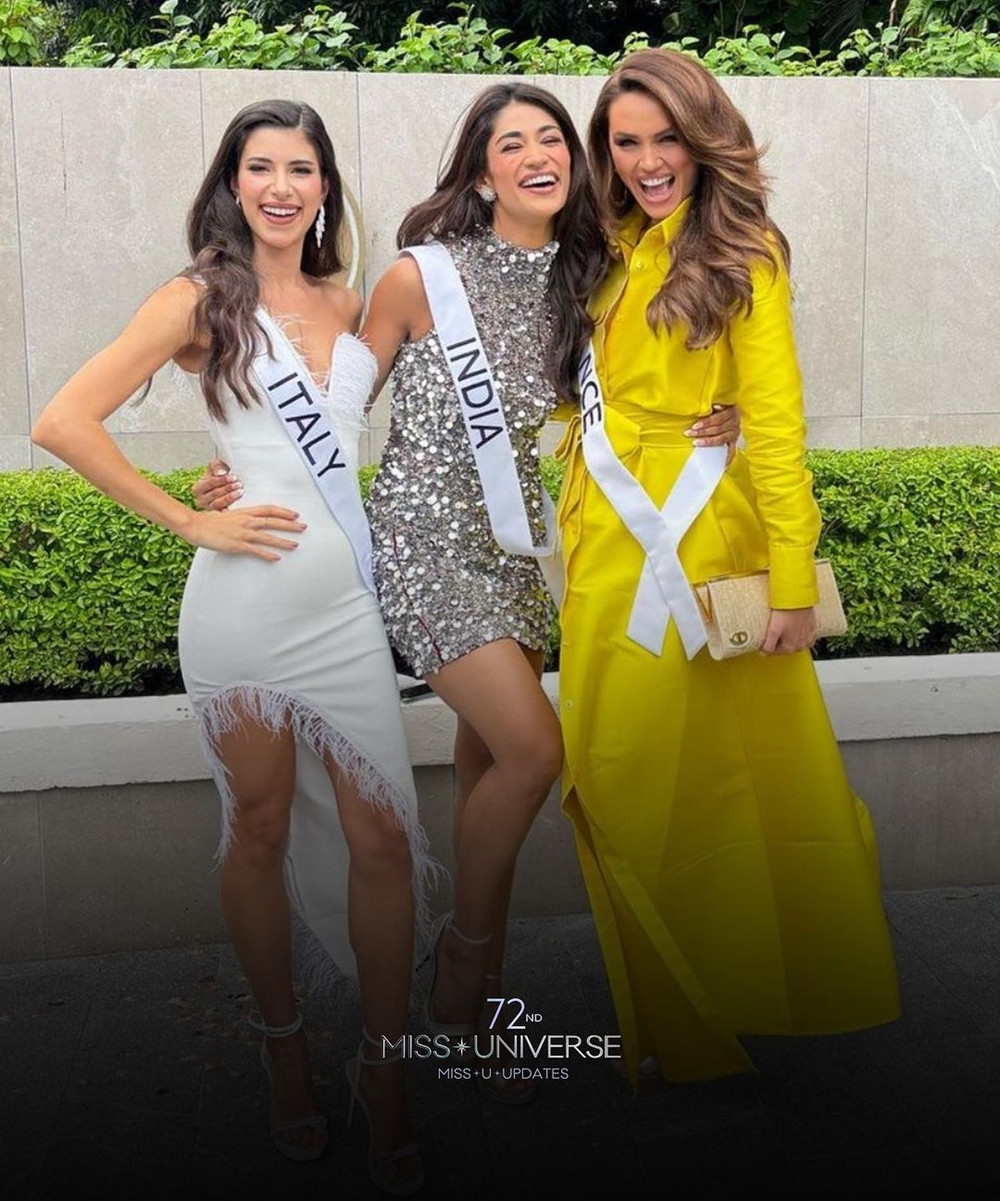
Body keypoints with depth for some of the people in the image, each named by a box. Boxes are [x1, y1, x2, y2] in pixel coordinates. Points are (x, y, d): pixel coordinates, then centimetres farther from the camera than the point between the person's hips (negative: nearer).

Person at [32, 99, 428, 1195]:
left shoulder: (349, 307, 14)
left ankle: (384, 1069, 18)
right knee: (261, 832, 10)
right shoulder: (202, 299, 1)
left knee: (382, 838, 1)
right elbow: (64, 422, -6)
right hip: (245, 602, -3)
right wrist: (191, 522, -8)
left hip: (348, 602, 4)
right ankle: (282, 1042, 31)